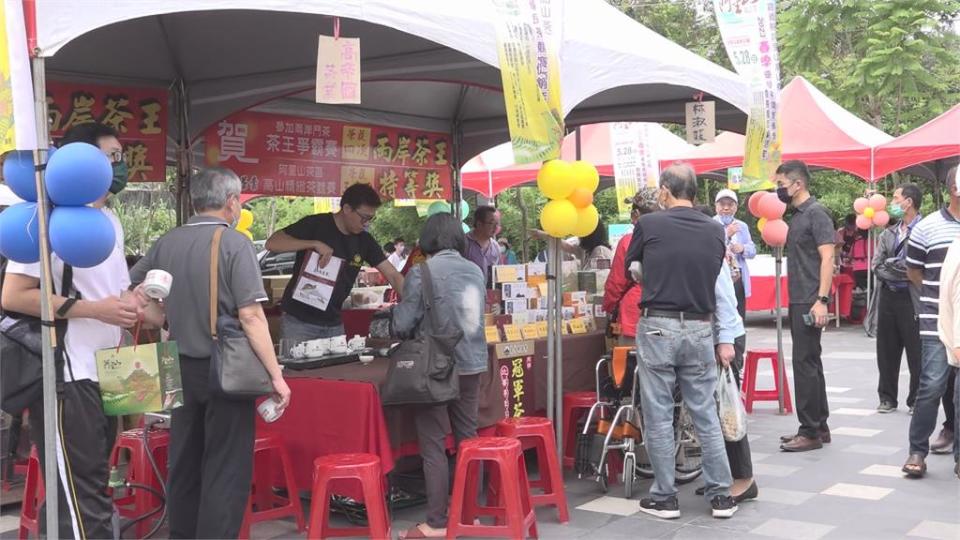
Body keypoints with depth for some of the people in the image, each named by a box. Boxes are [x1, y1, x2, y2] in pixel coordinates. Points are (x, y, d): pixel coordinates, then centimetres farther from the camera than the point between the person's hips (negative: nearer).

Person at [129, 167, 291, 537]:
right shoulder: (234, 243, -13)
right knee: (225, 469, 1)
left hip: (182, 368, 6)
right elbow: (250, 316, -19)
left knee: (183, 463, 16)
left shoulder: (166, 243, 4)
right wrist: (276, 376, -16)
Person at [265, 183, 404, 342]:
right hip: (299, 321, -4)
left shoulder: (364, 240, 3)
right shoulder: (316, 225, -10)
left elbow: (393, 276, 1)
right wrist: (315, 244, -25)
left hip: (334, 324, 5)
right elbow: (272, 243, -17)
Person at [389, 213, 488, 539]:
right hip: (472, 364, 6)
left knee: (433, 446, 0)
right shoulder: (476, 271, 6)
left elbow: (402, 325, -11)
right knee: (467, 440, 14)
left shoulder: (422, 273, -11)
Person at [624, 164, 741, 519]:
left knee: (658, 417, 5)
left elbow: (628, 268, 13)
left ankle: (664, 498, 11)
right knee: (706, 415, 11)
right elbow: (724, 288, 4)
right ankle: (721, 495, 16)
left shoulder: (648, 225, -5)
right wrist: (726, 339, 9)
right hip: (700, 330, 3)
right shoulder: (714, 231, 3)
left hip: (657, 328, -3)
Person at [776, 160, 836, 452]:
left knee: (805, 363, -7)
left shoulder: (816, 213, -11)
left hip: (810, 302, -9)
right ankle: (819, 426, 21)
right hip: (798, 301, 9)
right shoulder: (798, 214, 16)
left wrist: (821, 300, -23)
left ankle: (811, 432, -2)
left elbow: (827, 258, -17)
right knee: (809, 363, 13)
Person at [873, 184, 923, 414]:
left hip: (912, 298, -6)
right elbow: (877, 266, 6)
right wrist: (901, 271, -8)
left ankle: (917, 400, 12)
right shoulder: (887, 234, 14)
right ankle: (887, 397, 20)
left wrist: (890, 264, -8)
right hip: (888, 297, 6)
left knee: (916, 351, 1)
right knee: (887, 351, 10)